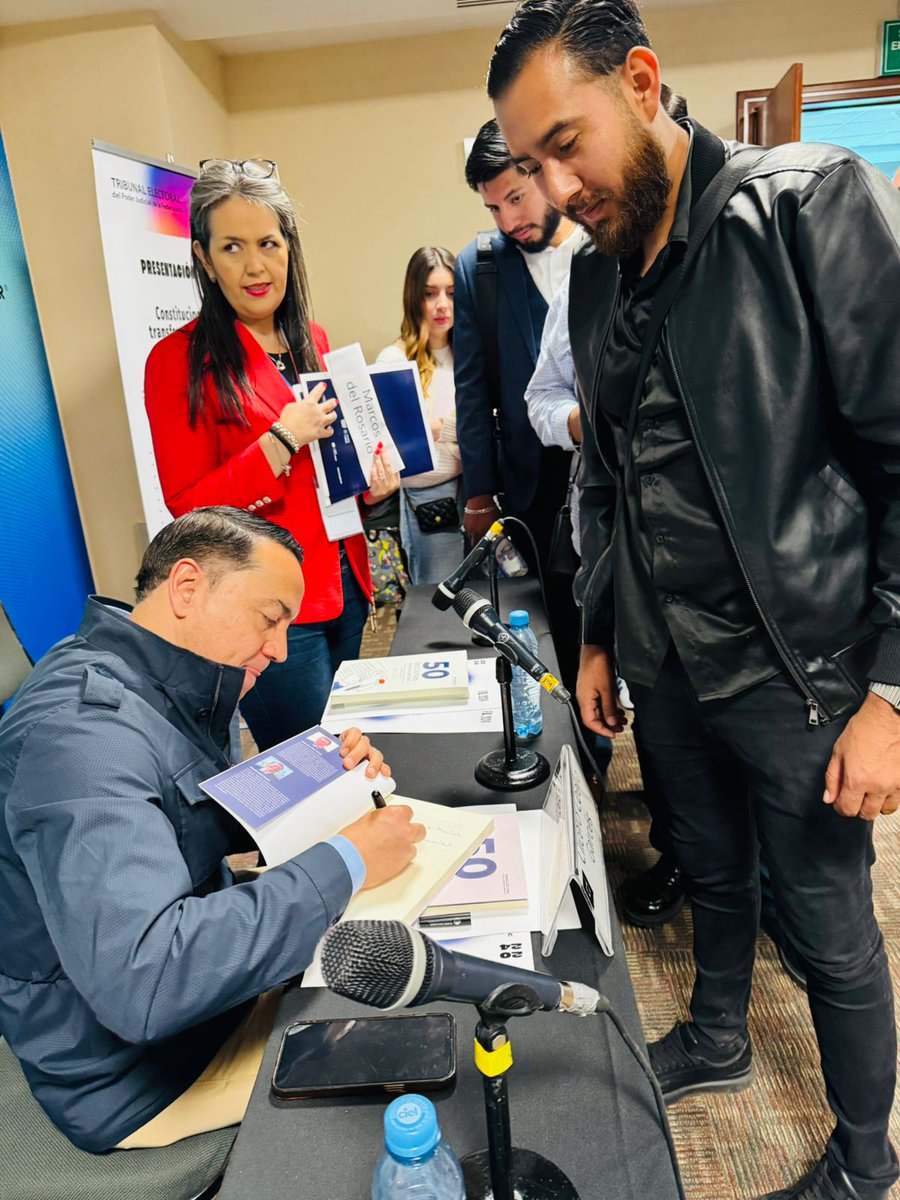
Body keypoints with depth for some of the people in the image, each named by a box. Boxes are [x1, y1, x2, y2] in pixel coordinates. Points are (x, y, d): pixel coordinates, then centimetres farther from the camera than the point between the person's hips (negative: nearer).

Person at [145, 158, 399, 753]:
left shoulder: (313, 342, 10)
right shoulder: (180, 361, -9)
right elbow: (188, 505, -11)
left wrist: (373, 477, 2)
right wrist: (281, 442, -21)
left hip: (346, 586, 6)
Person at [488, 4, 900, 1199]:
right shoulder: (595, 275, 7)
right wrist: (599, 636, 14)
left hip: (795, 672, -5)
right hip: (665, 670, 6)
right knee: (714, 875, 25)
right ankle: (717, 1040, 52)